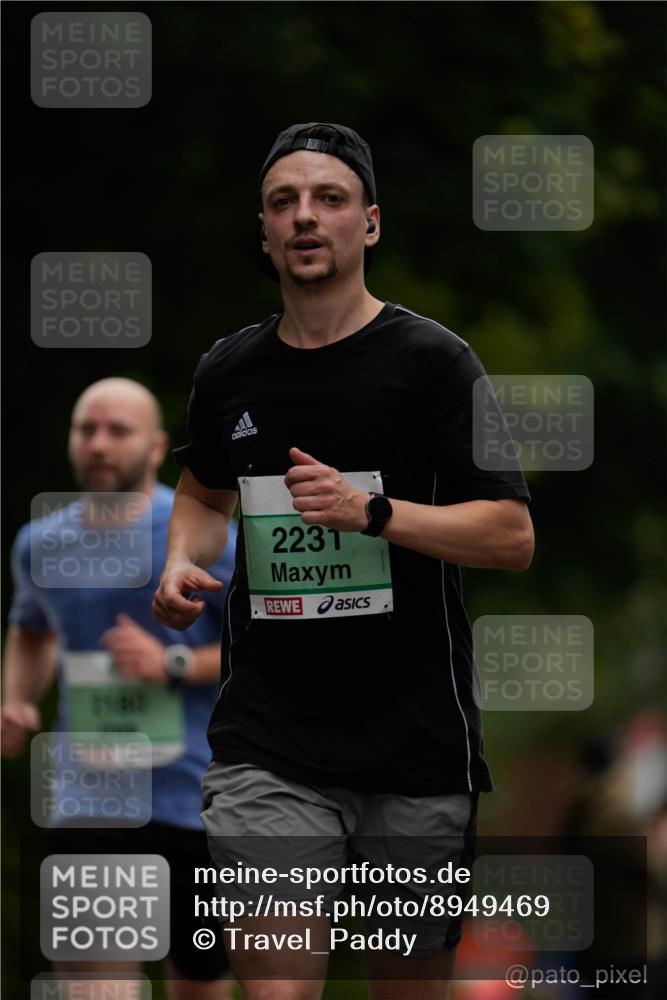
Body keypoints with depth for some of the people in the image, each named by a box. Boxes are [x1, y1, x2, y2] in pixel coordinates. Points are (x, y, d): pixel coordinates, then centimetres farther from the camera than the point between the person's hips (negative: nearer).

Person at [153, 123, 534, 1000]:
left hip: (416, 753, -2)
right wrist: (182, 565, 8)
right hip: (267, 752, 2)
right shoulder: (228, 372, 9)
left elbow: (512, 536, -8)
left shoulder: (432, 361, -3)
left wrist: (371, 510, -20)